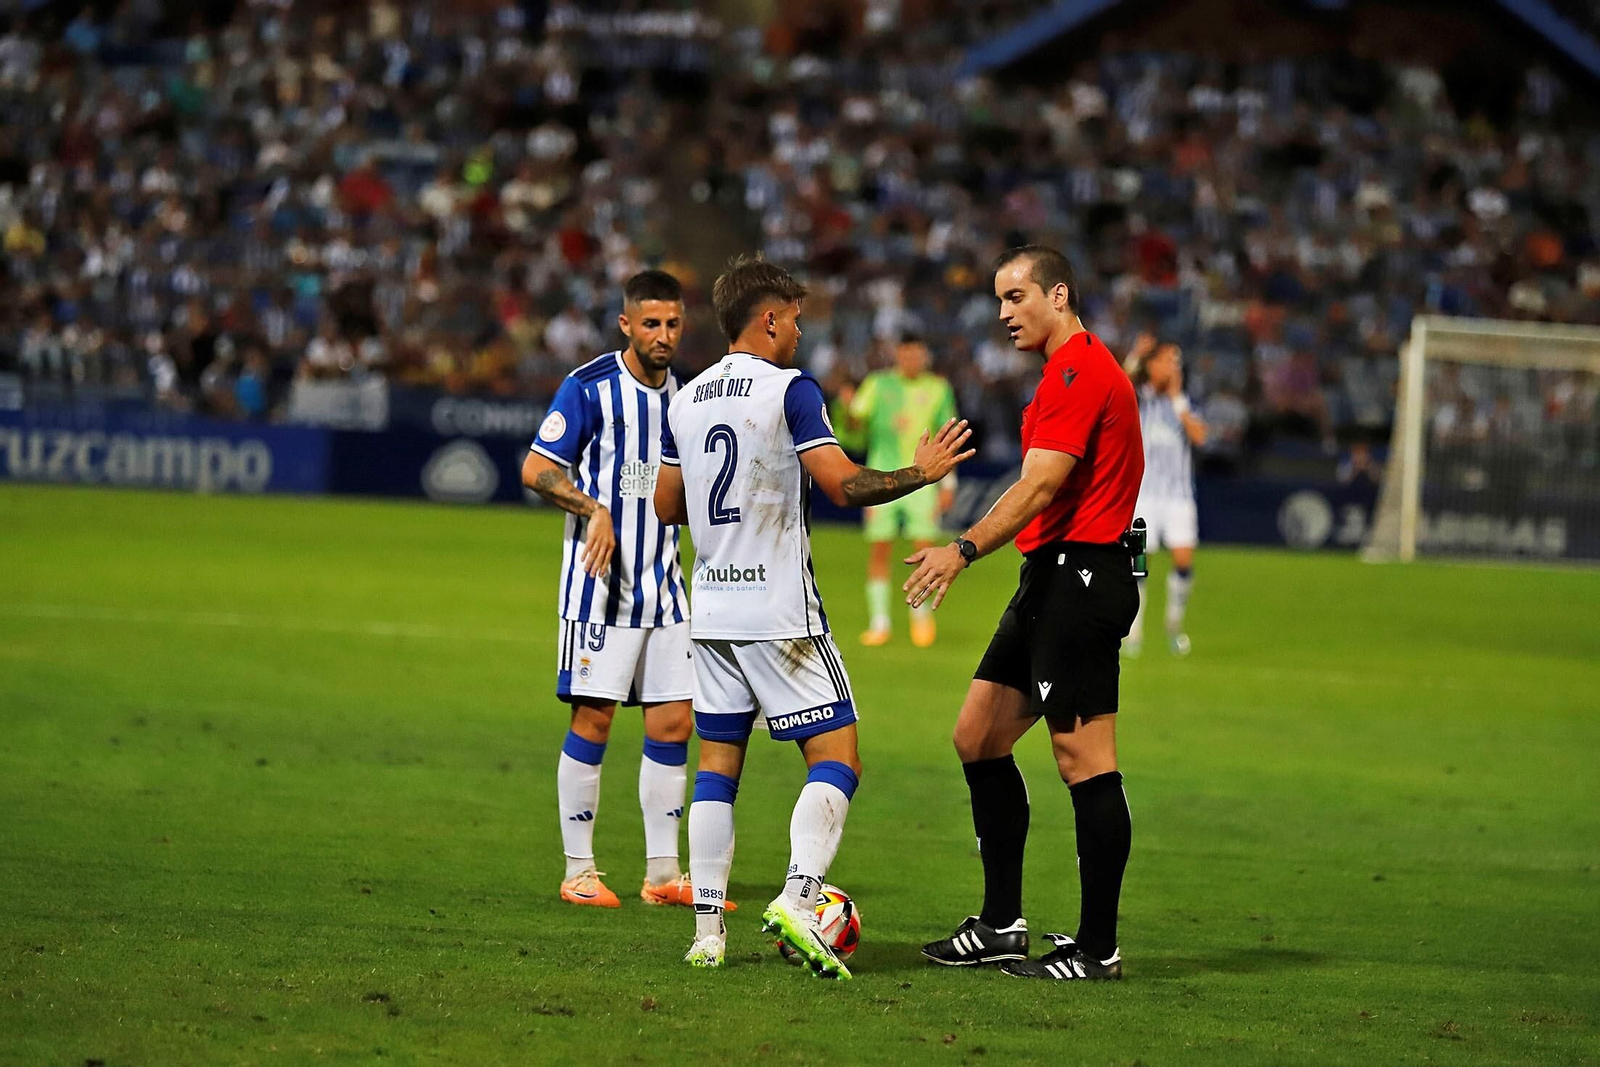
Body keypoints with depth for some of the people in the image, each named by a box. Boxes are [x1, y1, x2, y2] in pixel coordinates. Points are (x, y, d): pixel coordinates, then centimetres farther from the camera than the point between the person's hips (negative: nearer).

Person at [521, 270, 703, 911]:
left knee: (672, 723, 3)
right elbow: (536, 470, -10)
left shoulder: (682, 394, 11)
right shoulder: (589, 388, -8)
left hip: (663, 587, 6)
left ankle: (663, 873, 9)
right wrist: (595, 510, -21)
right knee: (593, 718, -5)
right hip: (600, 583, -6)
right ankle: (579, 870, 2)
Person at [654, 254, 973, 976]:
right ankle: (797, 897, -22)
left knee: (717, 765, 9)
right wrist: (922, 472, -4)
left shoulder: (686, 400, 10)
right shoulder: (789, 390, -10)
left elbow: (667, 506, 17)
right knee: (836, 757, -3)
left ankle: (707, 930, 3)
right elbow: (844, 484, -17)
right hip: (781, 611, -7)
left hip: (712, 610, 7)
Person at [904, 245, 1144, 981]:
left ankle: (1098, 948, -5)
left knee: (1084, 761, -8)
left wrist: (966, 549, -30)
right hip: (1054, 580, 11)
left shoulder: (1079, 372, -13)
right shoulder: (1074, 369, 20)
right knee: (978, 735, 11)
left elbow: (1040, 485, -23)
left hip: (1079, 578, -11)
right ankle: (1001, 925, 14)